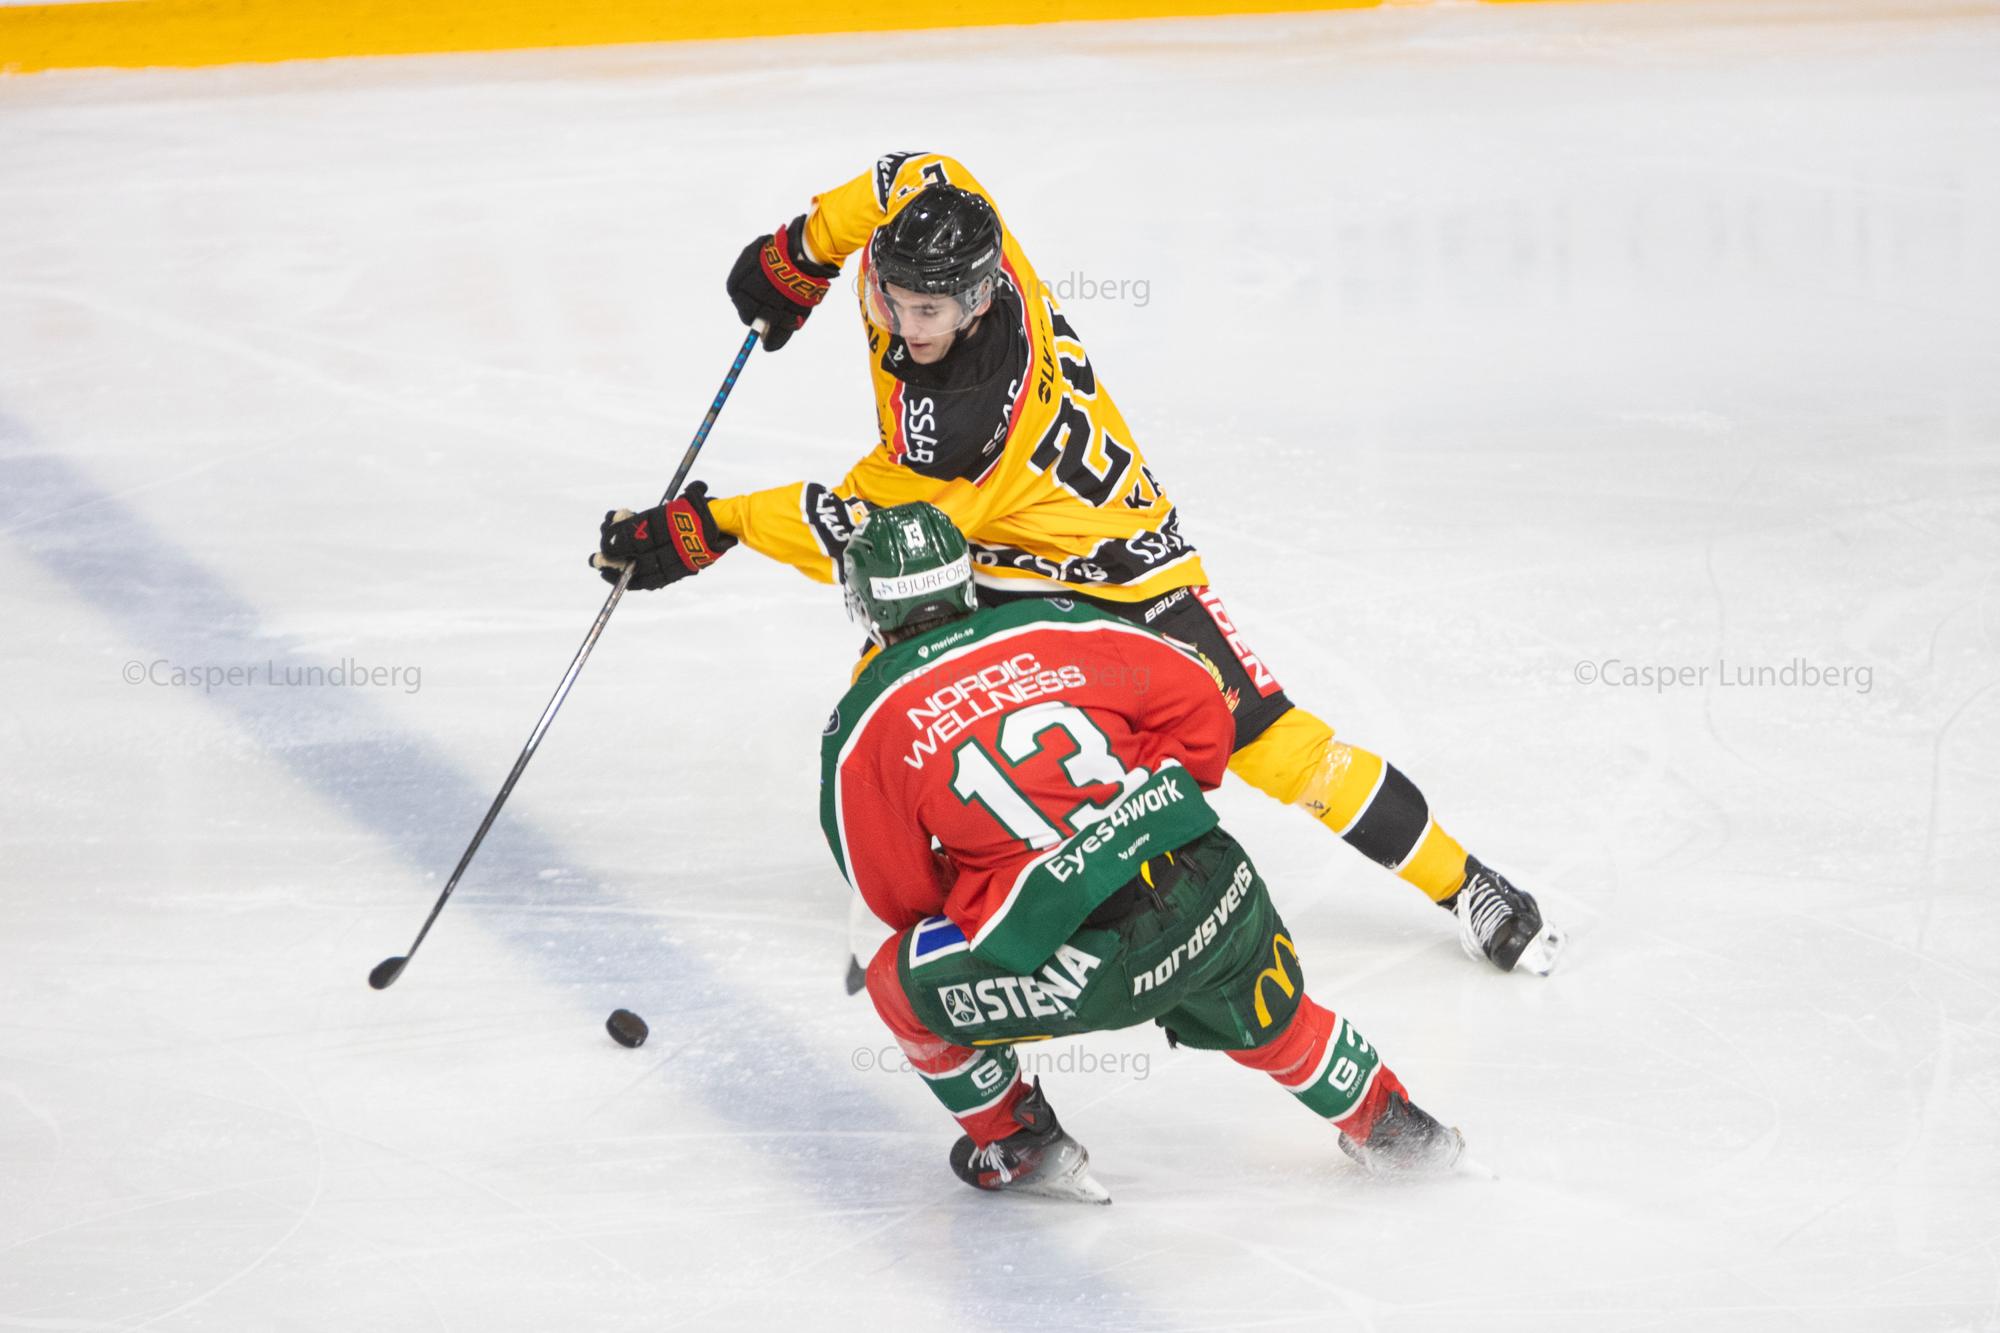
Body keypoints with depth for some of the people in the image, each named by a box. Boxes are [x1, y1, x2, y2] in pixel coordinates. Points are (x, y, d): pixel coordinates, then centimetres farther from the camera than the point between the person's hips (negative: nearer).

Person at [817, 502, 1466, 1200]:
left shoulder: (859, 730, 4)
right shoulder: (1054, 624, 11)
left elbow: (898, 897, 10)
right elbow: (1198, 700, 15)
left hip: (1079, 964, -4)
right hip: (1216, 900, 4)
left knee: (902, 985, 21)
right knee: (1271, 1025, 35)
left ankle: (1017, 1146, 28)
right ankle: (1385, 1122, 50)